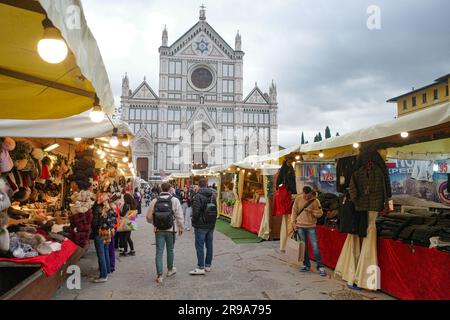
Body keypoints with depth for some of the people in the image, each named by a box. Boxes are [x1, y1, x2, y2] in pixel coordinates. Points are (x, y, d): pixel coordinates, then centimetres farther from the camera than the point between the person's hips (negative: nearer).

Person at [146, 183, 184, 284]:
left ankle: (159, 275, 2)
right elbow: (179, 216, -8)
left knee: (159, 252, 5)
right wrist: (181, 228, 6)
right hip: (171, 230, 0)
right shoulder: (174, 200, -8)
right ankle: (170, 270, 34)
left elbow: (149, 217, 0)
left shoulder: (154, 201, -3)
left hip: (159, 230, 1)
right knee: (170, 250, 17)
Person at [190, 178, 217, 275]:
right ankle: (208, 265, 21)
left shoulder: (198, 196, -15)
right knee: (209, 245, 12)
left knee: (199, 246, -1)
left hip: (201, 225, -6)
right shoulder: (213, 195, 6)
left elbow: (195, 211, -16)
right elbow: (216, 210, 11)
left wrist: (194, 221, -3)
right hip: (211, 225, 7)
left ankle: (201, 267, -1)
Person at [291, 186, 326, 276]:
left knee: (315, 246, -5)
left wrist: (312, 211, -20)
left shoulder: (315, 201, -7)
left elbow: (320, 213, -3)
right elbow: (294, 211, 5)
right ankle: (306, 265, 23)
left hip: (311, 226, -2)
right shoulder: (298, 198, -3)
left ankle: (320, 266, 6)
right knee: (303, 247, 10)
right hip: (300, 226, 2)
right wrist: (293, 222, 1)